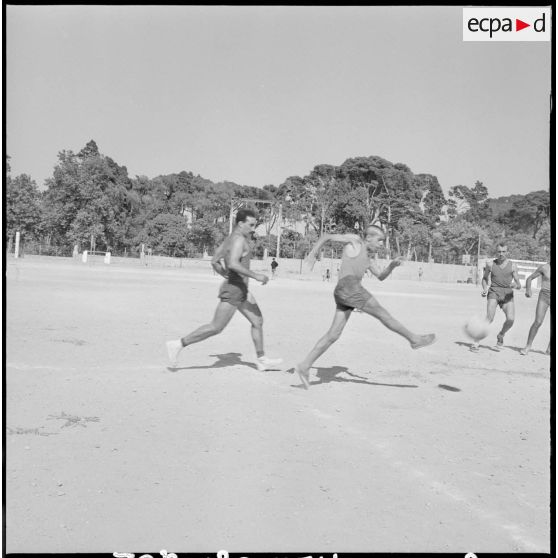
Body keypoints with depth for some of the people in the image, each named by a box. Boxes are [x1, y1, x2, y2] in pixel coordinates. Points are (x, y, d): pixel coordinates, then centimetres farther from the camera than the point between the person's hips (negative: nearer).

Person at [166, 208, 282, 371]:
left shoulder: (230, 238, 14)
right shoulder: (239, 239, -16)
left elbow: (215, 261, 20)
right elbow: (233, 264, -31)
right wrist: (255, 275, -26)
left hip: (241, 290, 10)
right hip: (234, 290, -10)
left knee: (258, 321, 12)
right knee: (216, 327, -6)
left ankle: (261, 360, 19)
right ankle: (178, 344, 1)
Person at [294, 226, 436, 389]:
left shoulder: (367, 258, 33)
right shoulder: (355, 240, 11)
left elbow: (381, 276, 32)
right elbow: (327, 237, 10)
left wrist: (392, 265, 14)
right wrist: (313, 253, -3)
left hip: (344, 297, 9)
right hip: (348, 286, -9)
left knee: (333, 335, 3)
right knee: (382, 313, 0)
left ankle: (305, 366, 1)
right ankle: (414, 339, 10)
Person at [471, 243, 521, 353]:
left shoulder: (512, 266, 2)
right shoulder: (490, 264, 3)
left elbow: (519, 286, 2)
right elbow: (485, 278, 18)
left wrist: (516, 285, -22)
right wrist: (485, 289, 0)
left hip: (508, 295, 1)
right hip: (494, 293, -1)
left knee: (510, 319, -20)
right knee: (489, 318, -22)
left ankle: (501, 336, 10)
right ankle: (476, 342, -16)